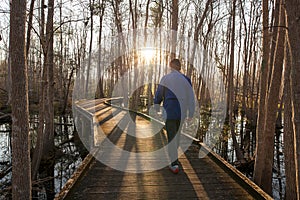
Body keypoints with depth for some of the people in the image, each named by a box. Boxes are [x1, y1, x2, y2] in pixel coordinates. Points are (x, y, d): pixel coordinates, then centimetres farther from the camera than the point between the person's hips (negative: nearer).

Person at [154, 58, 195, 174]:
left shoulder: (165, 78, -4)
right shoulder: (186, 79, 1)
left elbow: (158, 95, 3)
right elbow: (191, 98, 0)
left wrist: (156, 107, 19)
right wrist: (191, 113, 5)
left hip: (169, 111, -3)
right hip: (181, 112, 3)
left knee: (171, 137, 2)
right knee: (177, 133, 23)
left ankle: (174, 164, 1)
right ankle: (174, 156, 43)